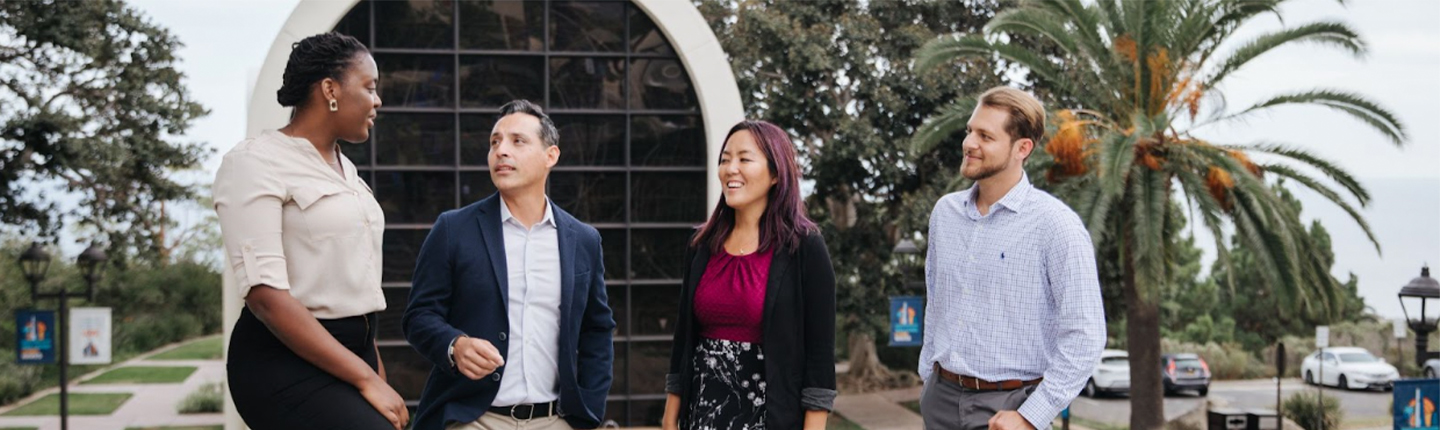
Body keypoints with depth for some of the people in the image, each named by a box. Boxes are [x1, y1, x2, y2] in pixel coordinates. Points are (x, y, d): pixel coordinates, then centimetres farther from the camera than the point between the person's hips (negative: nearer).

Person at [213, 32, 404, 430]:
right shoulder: (255, 162, -10)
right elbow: (265, 292, -18)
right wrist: (365, 378, -20)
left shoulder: (344, 168, 15)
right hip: (286, 360, -8)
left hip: (352, 352, 8)